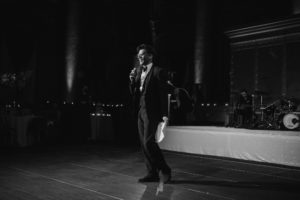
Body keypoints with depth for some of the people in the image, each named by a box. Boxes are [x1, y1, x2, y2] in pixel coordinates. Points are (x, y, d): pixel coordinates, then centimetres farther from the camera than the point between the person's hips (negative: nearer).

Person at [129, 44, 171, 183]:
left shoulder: (158, 72, -6)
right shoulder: (138, 71, 14)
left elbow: (163, 94, -10)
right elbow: (133, 93, 15)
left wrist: (164, 114, -15)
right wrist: (132, 80, -2)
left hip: (152, 112, -8)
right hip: (140, 111, 8)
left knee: (148, 142, -12)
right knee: (144, 144, 8)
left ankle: (164, 170, 5)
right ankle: (152, 173, 18)